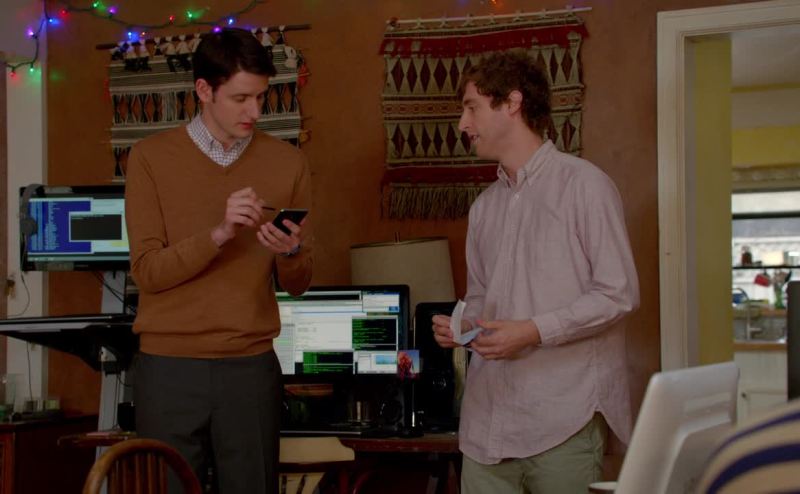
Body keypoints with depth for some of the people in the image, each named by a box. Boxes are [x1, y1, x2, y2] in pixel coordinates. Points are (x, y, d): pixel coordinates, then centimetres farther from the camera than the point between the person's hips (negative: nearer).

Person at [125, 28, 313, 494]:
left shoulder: (288, 162, 4)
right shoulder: (152, 157, -1)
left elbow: (298, 284, 8)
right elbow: (148, 271, -8)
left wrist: (291, 252, -15)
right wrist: (218, 233, -22)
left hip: (252, 368, 1)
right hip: (169, 368, -1)